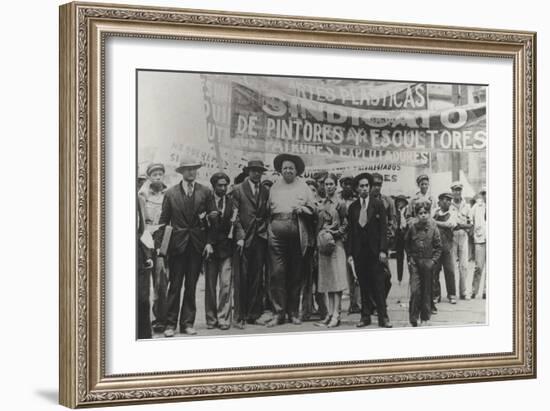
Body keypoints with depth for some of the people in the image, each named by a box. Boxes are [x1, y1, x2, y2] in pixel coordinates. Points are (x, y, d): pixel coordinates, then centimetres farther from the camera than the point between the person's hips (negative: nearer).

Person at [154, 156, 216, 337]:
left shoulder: (206, 192, 5)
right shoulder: (170, 193, 3)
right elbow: (163, 221, 3)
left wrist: (209, 242, -3)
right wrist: (159, 245, -3)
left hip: (198, 244, 1)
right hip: (177, 244, -1)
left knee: (191, 286, 6)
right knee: (175, 285, -2)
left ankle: (187, 323, 12)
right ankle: (170, 324, 1)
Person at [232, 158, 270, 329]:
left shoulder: (266, 192, 14)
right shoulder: (238, 190, 2)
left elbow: (268, 215, 16)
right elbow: (235, 216, -3)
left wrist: (266, 232, 3)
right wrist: (240, 236, -10)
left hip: (260, 238, 4)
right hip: (244, 238, -4)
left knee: (257, 278, 4)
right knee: (242, 278, -5)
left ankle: (254, 314, 9)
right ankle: (241, 316, -1)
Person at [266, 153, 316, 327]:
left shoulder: (303, 186, 14)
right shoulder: (274, 187, 15)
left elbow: (313, 208, 13)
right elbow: (268, 209, 12)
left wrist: (302, 208, -6)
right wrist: (267, 230, -2)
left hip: (298, 233, 1)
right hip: (277, 231, 0)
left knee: (296, 274, 4)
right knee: (277, 273, -8)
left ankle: (293, 312, 12)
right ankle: (278, 313, -5)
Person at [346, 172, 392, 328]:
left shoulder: (378, 204, 3)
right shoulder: (352, 207, 9)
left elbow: (383, 228, -1)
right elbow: (350, 231, 8)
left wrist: (383, 250, -9)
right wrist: (349, 253, 2)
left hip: (375, 250, -2)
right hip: (359, 251, 2)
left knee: (378, 284, -4)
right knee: (363, 285, 4)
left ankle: (383, 317, -1)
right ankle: (365, 316, 9)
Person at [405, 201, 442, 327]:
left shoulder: (433, 227, -3)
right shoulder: (413, 227, -1)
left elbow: (438, 247, 2)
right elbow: (407, 244, 12)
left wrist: (433, 260, -7)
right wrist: (409, 258, 4)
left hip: (428, 263, 0)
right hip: (415, 262, 0)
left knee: (427, 291, 6)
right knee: (415, 290, -7)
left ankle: (425, 318, 16)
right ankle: (413, 318, 1)